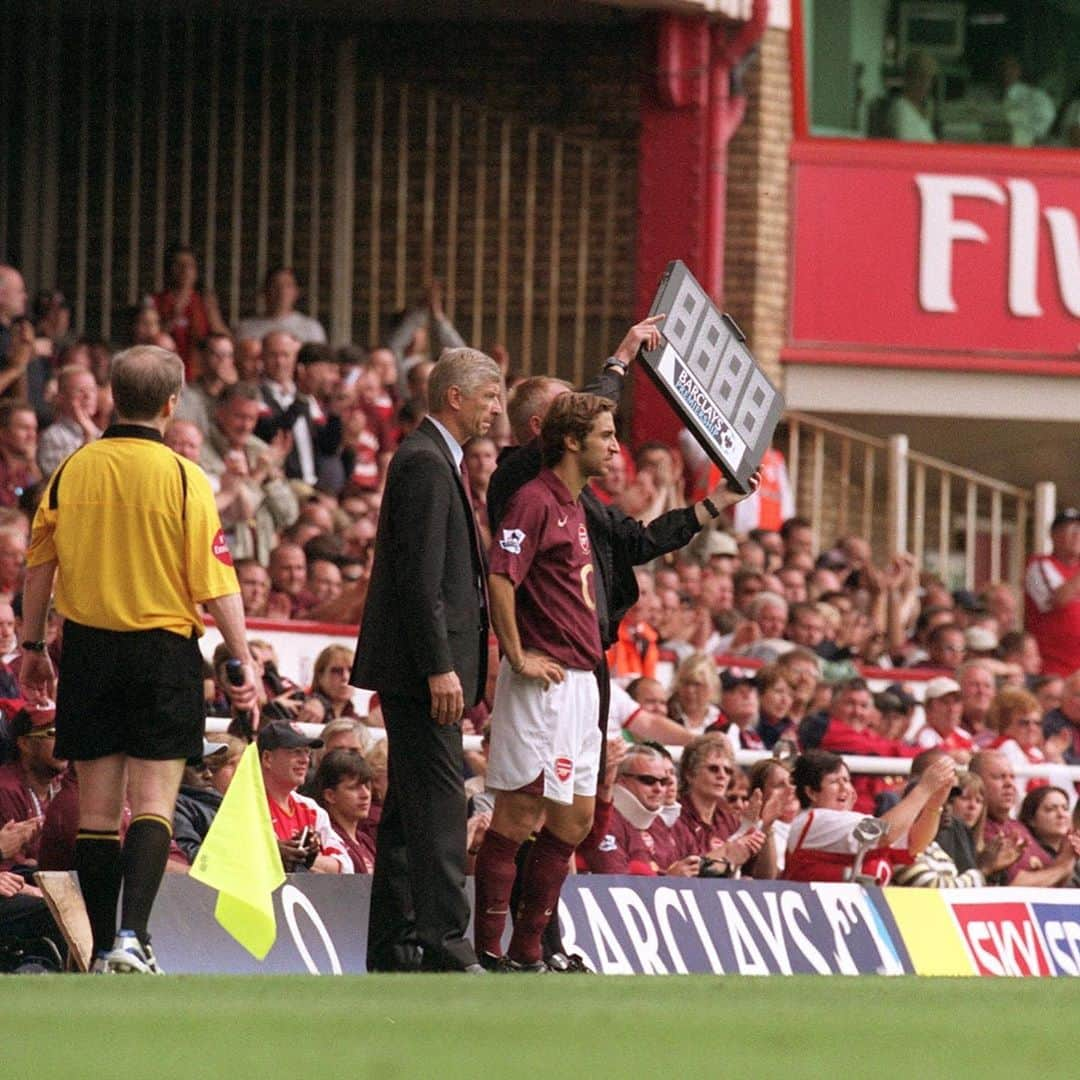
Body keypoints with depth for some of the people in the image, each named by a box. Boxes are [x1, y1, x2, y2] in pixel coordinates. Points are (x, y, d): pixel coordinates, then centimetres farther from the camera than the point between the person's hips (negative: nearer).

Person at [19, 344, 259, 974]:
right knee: (153, 803, -3)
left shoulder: (71, 472, 1)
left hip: (88, 645, 3)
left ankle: (104, 947, 11)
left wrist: (33, 647, 18)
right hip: (164, 648, -3)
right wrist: (243, 660, -3)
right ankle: (133, 934, -19)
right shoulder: (183, 479, -9)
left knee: (98, 806, 8)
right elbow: (215, 582, -9)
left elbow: (39, 565, 8)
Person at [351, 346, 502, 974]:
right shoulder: (425, 463, -13)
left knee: (412, 807, 11)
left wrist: (466, 670, 21)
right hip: (422, 665, -11)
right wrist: (440, 668, -23)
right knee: (439, 804, -12)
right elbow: (420, 576, -20)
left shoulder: (438, 460, 19)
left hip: (426, 669, 11)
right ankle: (444, 946, -15)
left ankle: (394, 947, 14)